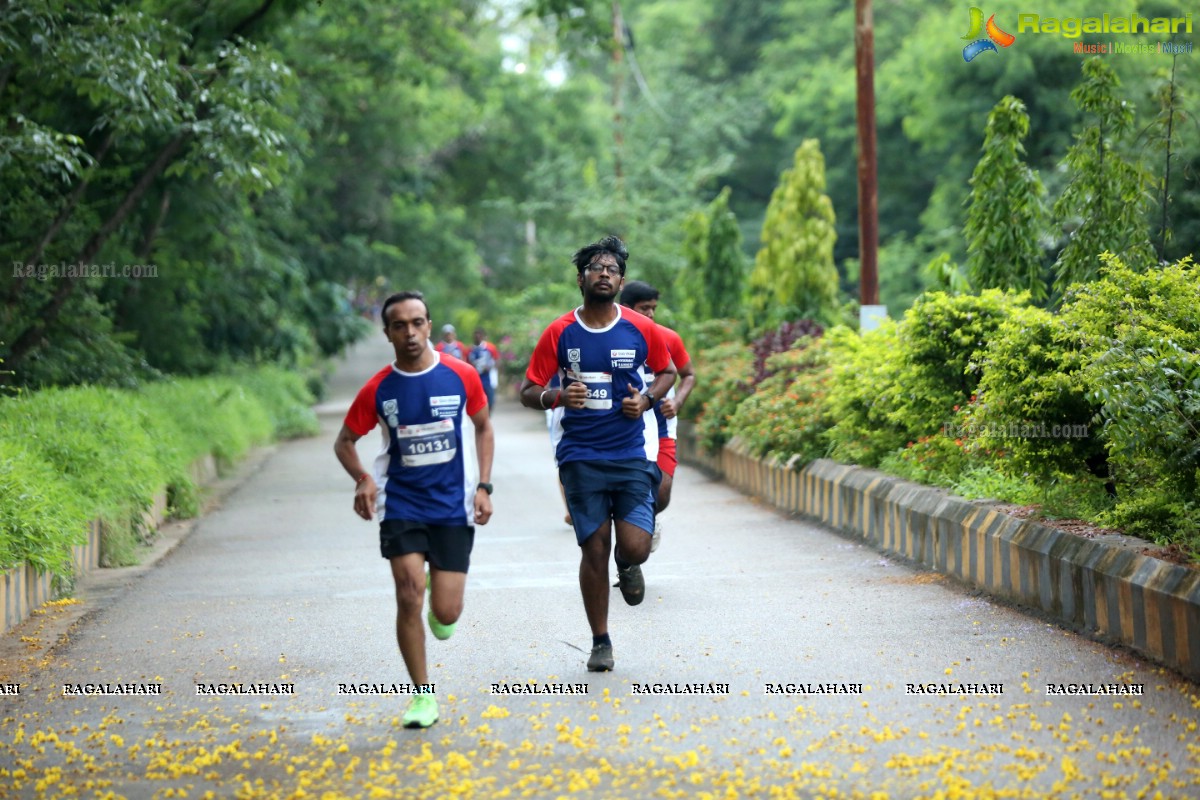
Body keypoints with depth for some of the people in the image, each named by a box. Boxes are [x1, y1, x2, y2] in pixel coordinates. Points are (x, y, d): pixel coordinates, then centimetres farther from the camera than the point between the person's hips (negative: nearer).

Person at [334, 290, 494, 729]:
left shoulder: (461, 375, -5)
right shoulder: (378, 389, -5)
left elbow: (483, 428, 11)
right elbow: (345, 441, 7)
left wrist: (483, 486, 2)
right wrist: (363, 479, -12)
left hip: (453, 506, 0)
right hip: (401, 505, 0)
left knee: (446, 614, -4)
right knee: (409, 596, -13)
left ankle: (441, 600, 36)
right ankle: (423, 696, 2)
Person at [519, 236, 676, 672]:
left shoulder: (641, 330, 0)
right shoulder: (559, 333, -1)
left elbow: (668, 371, 17)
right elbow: (528, 391, 4)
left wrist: (647, 398, -4)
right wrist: (556, 397, -18)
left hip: (630, 456, 0)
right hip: (581, 459, 0)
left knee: (635, 547, -11)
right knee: (594, 550, 0)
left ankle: (627, 567, 28)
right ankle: (600, 642, 17)